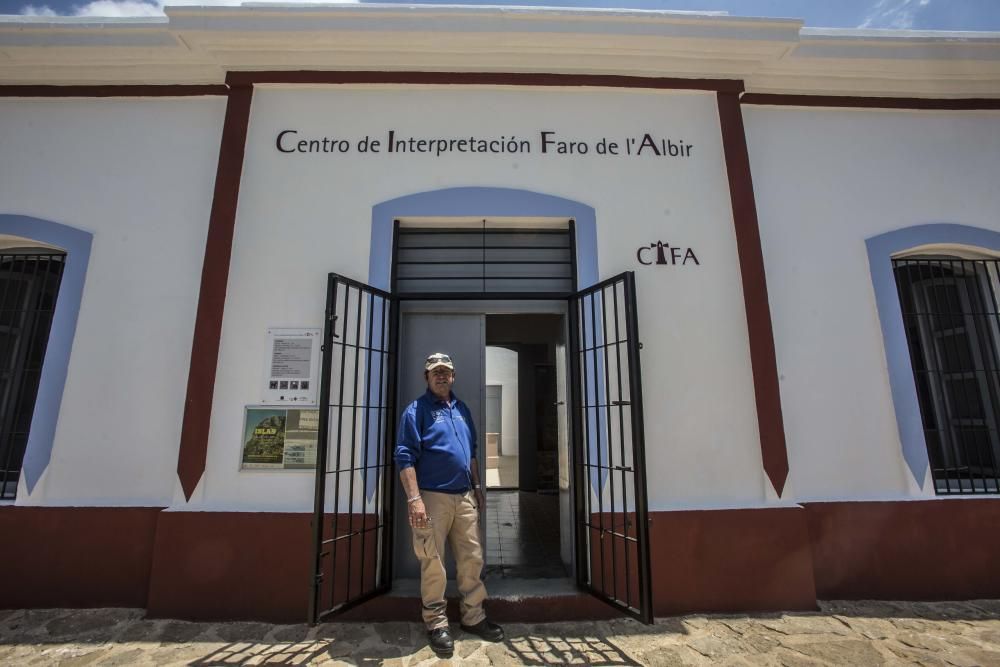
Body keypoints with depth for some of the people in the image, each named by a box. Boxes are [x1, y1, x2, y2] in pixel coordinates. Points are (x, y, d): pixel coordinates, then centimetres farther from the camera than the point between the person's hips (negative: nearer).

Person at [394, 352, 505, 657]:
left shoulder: (462, 409, 13)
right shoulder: (416, 410, -7)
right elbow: (405, 457, -13)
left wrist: (477, 486, 18)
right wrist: (414, 499, -20)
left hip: (464, 497, 6)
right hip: (433, 497, -6)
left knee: (472, 558, 12)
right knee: (433, 563, 4)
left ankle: (473, 617, 28)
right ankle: (436, 623, 22)